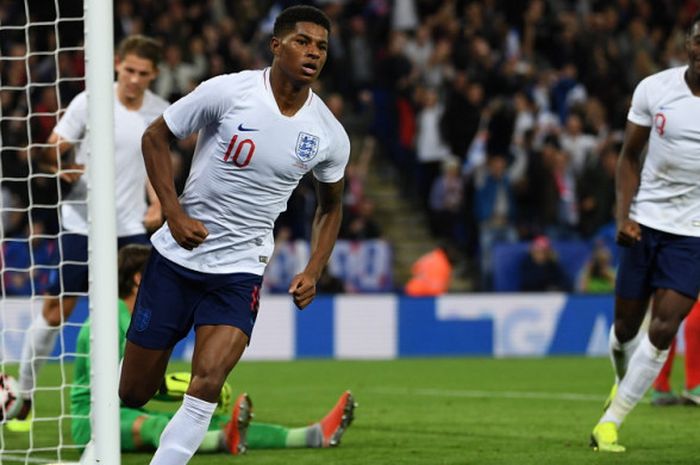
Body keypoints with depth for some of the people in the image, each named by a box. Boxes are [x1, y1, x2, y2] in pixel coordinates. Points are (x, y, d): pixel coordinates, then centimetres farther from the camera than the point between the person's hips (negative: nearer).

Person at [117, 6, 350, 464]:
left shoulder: (330, 136, -3)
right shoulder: (228, 91, -12)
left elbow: (331, 206, 16)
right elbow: (156, 136, 0)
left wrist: (313, 271, 3)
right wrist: (174, 213, -10)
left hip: (239, 272, 1)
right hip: (177, 255, -1)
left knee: (206, 387, -22)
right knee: (133, 394, 5)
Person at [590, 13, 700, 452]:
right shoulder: (653, 89, -3)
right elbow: (631, 157, 7)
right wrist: (624, 214, -5)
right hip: (645, 224, 2)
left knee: (663, 330, -14)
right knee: (626, 326, 9)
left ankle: (610, 422, -5)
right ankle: (624, 381, 43)